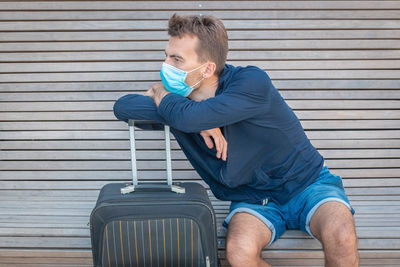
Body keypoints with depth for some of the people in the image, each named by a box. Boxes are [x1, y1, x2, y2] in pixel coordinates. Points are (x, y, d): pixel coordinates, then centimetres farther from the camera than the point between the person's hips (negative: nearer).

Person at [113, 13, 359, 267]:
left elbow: (188, 116, -34)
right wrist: (199, 122, -23)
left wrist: (160, 94, -11)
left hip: (307, 183, -3)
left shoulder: (252, 82, -22)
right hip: (253, 199, 3)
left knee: (341, 237, -34)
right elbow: (123, 106, -18)